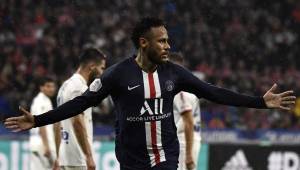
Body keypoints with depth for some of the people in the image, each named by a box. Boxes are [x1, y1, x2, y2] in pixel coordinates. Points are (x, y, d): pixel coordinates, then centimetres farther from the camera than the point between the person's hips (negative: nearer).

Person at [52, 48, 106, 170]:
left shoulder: (66, 85, 17)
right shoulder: (79, 87, -13)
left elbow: (58, 124, 20)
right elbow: (77, 122, -22)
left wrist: (59, 157, 22)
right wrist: (89, 156, -24)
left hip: (65, 156, 10)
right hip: (78, 160, -10)